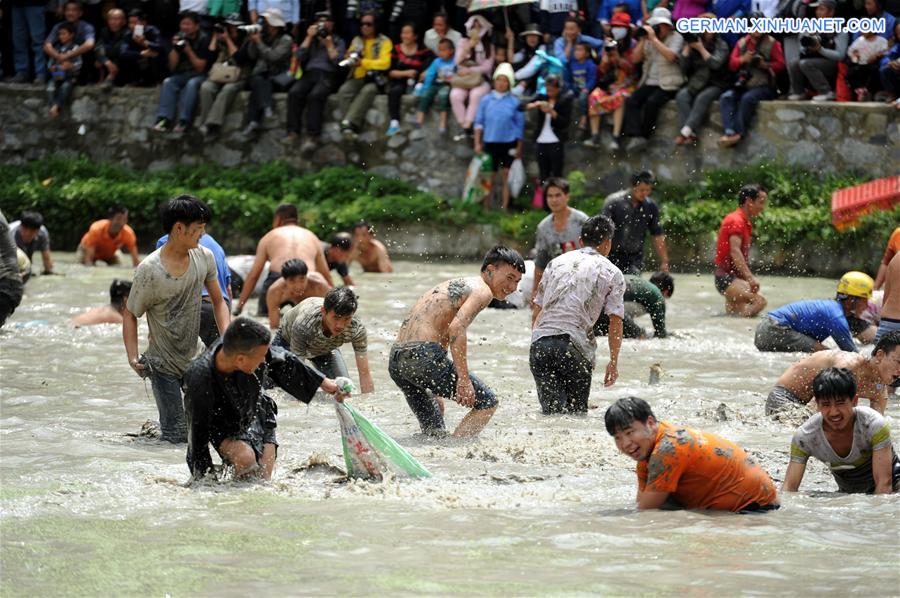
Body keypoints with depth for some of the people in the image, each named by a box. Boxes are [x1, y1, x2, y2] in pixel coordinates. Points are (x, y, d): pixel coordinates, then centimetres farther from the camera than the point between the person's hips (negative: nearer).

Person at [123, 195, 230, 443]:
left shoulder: (204, 258, -4)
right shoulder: (150, 270, -19)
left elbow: (218, 301, 9)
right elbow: (130, 314, -8)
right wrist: (133, 358, -20)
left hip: (195, 356, 5)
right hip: (164, 364, -5)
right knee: (176, 435, -9)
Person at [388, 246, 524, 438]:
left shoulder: (458, 285, 28)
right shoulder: (482, 290, -2)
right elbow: (457, 328, -19)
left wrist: (436, 395, 29)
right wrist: (463, 378, -20)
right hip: (423, 355, -9)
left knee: (434, 433, 20)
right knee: (487, 403, -1)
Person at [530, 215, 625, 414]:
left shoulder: (556, 262, 20)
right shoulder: (612, 273, 9)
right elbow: (615, 321, 3)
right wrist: (613, 362, 9)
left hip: (539, 342, 3)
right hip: (574, 344, -3)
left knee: (552, 411, 2)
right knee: (576, 411, 8)